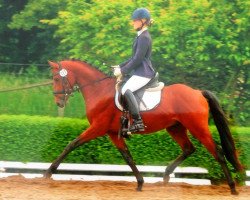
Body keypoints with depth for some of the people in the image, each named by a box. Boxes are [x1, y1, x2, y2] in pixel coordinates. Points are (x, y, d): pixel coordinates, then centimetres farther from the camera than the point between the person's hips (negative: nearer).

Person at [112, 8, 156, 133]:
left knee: (126, 90, -28)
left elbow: (137, 59, -18)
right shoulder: (141, 36, 17)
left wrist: (122, 71, -14)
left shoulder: (144, 37, -14)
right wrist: (120, 67, 17)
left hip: (144, 73, -11)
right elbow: (134, 58, 24)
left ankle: (138, 122, -31)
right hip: (139, 72, 11)